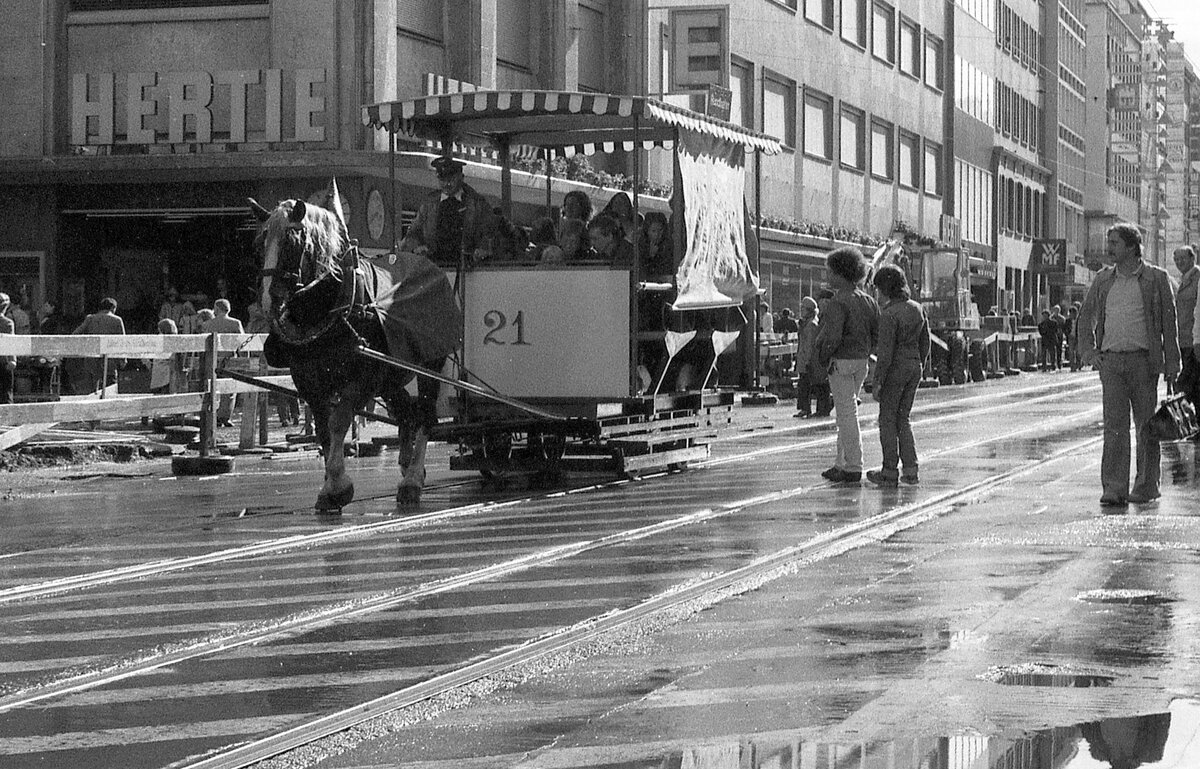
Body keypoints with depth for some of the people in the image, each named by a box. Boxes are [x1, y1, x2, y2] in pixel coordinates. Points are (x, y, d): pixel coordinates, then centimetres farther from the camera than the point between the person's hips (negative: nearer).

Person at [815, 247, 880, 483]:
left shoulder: (838, 303, -18)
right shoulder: (868, 301, 8)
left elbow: (832, 338, -23)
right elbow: (877, 334, 10)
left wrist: (823, 358, -8)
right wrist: (865, 353, 15)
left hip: (840, 362, -8)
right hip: (861, 362, 8)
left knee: (847, 413, -5)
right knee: (846, 412, 18)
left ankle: (853, 468, -3)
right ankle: (842, 462, 23)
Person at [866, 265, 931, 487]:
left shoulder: (889, 313, -18)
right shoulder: (917, 309, 5)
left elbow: (885, 351, -20)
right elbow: (925, 343, 12)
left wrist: (877, 382, -15)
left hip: (895, 368, -7)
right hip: (914, 366, 7)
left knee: (887, 420, 5)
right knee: (902, 419, 16)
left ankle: (890, 471, 8)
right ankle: (910, 470, 9)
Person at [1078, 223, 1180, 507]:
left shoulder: (1156, 278, 1)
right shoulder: (1103, 279, 11)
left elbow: (1169, 321, 1)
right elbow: (1086, 315, 20)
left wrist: (1171, 362, -3)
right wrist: (1089, 351, 7)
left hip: (1143, 360, -2)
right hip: (1111, 361, 2)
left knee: (1146, 425, 4)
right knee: (1114, 426, -4)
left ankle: (1146, 486, 15)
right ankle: (1114, 490, -6)